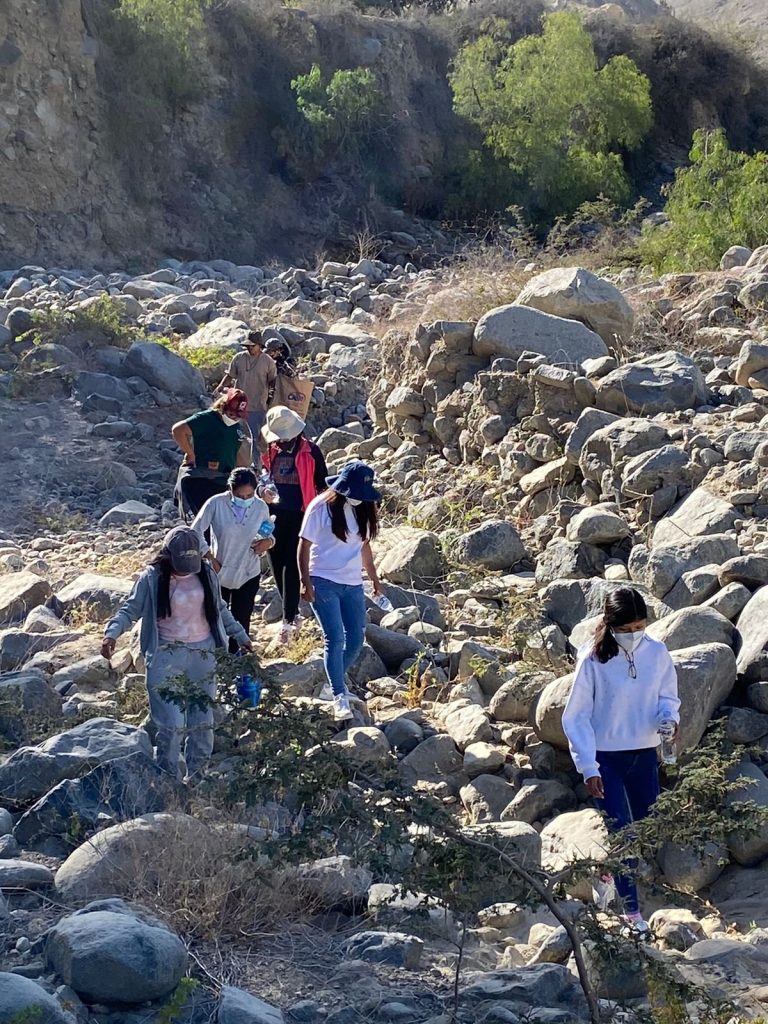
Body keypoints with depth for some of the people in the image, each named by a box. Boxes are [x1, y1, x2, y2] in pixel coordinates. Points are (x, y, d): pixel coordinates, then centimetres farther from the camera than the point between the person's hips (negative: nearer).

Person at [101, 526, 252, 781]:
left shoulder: (206, 574, 4)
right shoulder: (152, 578, -7)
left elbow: (220, 609, 18)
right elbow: (130, 610, -6)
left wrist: (240, 636, 21)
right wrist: (112, 633, -23)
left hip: (203, 655, 4)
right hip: (166, 657, -4)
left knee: (203, 722, 7)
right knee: (171, 724, -11)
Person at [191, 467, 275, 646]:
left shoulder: (261, 507, -9)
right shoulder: (216, 504, -17)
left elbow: (267, 535, 7)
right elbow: (196, 531, -10)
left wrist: (268, 542, -17)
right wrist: (210, 558, -12)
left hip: (248, 575, 1)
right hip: (219, 573, -1)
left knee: (241, 624, 6)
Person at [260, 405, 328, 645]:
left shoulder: (311, 452, -6)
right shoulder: (270, 452, 5)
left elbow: (322, 485, 2)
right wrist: (263, 492, -6)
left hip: (300, 516, -4)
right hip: (275, 515, 5)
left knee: (292, 567, -8)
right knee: (277, 565, 9)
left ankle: (288, 620, -6)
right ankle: (293, 614, 24)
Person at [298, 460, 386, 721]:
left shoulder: (362, 510, 6)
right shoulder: (321, 508, -10)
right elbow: (304, 546, -8)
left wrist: (374, 578, 19)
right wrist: (305, 582, -13)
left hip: (353, 584, 6)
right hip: (323, 582, -6)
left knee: (356, 640, 5)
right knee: (335, 638, -11)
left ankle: (336, 682, 24)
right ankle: (339, 696, -7)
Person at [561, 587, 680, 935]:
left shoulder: (657, 653, -5)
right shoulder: (593, 661, -15)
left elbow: (667, 696, 9)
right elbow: (576, 717, -10)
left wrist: (668, 717, -15)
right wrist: (588, 768, -14)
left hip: (645, 755, 4)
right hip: (606, 759, -4)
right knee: (621, 832, -5)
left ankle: (609, 875, 43)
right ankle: (632, 912, 8)